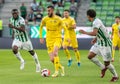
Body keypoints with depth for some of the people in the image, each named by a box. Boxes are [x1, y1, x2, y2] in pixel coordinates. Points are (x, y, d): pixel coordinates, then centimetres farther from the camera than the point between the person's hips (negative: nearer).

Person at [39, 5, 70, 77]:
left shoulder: (58, 19, -6)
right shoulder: (45, 19, 0)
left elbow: (65, 28, 4)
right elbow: (41, 27, 17)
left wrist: (67, 37, -9)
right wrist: (41, 37, 13)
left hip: (57, 38, -3)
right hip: (49, 40, 3)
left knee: (55, 52, -31)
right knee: (52, 59, -5)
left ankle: (56, 71, -26)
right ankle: (61, 67, 25)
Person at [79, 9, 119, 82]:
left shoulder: (96, 22, -22)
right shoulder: (96, 21, 7)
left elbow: (94, 33, -35)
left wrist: (85, 32, -21)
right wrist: (96, 38, 14)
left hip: (106, 44, -9)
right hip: (99, 43, 9)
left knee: (107, 63, -3)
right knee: (90, 56, 0)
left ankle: (115, 76, 19)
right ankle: (103, 68, 15)